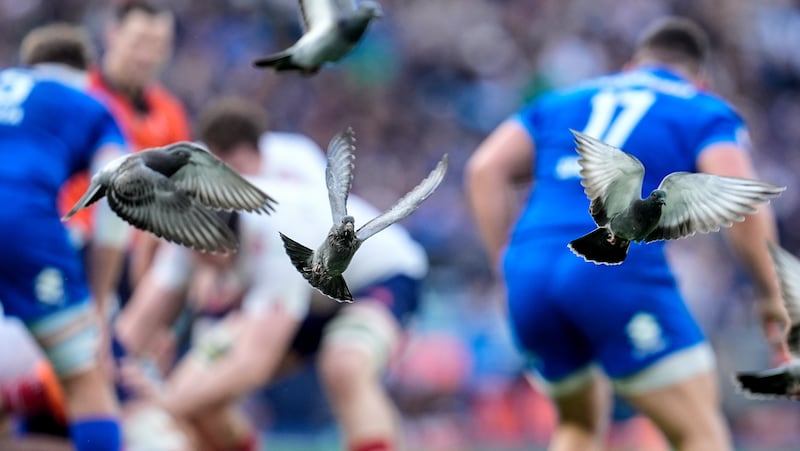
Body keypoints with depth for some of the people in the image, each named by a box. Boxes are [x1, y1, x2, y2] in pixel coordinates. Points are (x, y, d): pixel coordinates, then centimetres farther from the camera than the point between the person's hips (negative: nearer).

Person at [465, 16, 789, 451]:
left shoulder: (561, 102, 29)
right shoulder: (707, 113, 16)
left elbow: (486, 168, 15)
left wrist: (508, 267, 17)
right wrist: (772, 296, 5)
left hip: (529, 272, 5)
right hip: (617, 269, -5)